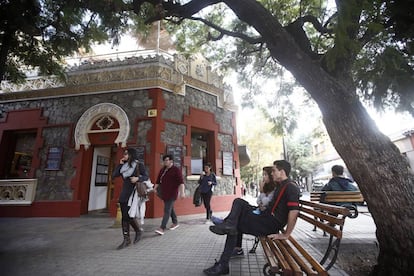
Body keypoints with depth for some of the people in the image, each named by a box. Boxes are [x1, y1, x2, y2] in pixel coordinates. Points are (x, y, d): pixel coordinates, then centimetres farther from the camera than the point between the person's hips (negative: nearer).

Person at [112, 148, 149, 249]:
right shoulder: (124, 166, 12)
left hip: (134, 193, -6)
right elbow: (114, 175, 6)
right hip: (124, 194, 6)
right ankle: (126, 239, 16)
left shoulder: (139, 165, -3)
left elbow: (146, 177, -4)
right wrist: (120, 164, 2)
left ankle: (138, 231, 19)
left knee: (129, 216, -8)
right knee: (124, 217, 6)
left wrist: (138, 178, -22)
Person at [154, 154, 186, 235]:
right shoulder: (162, 170, 12)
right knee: (170, 208, 19)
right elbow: (158, 181, 19)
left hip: (172, 194, -7)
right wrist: (155, 189, 11)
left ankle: (162, 228, -8)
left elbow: (181, 182, -17)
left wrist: (182, 192, -25)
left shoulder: (176, 170, -10)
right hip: (164, 193, 7)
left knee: (167, 210, -9)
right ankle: (175, 223, 35)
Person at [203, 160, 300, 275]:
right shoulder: (281, 186, 15)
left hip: (270, 225, -10)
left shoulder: (291, 187, -16)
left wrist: (285, 235, -22)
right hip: (266, 219, 10)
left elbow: (294, 212, -26)